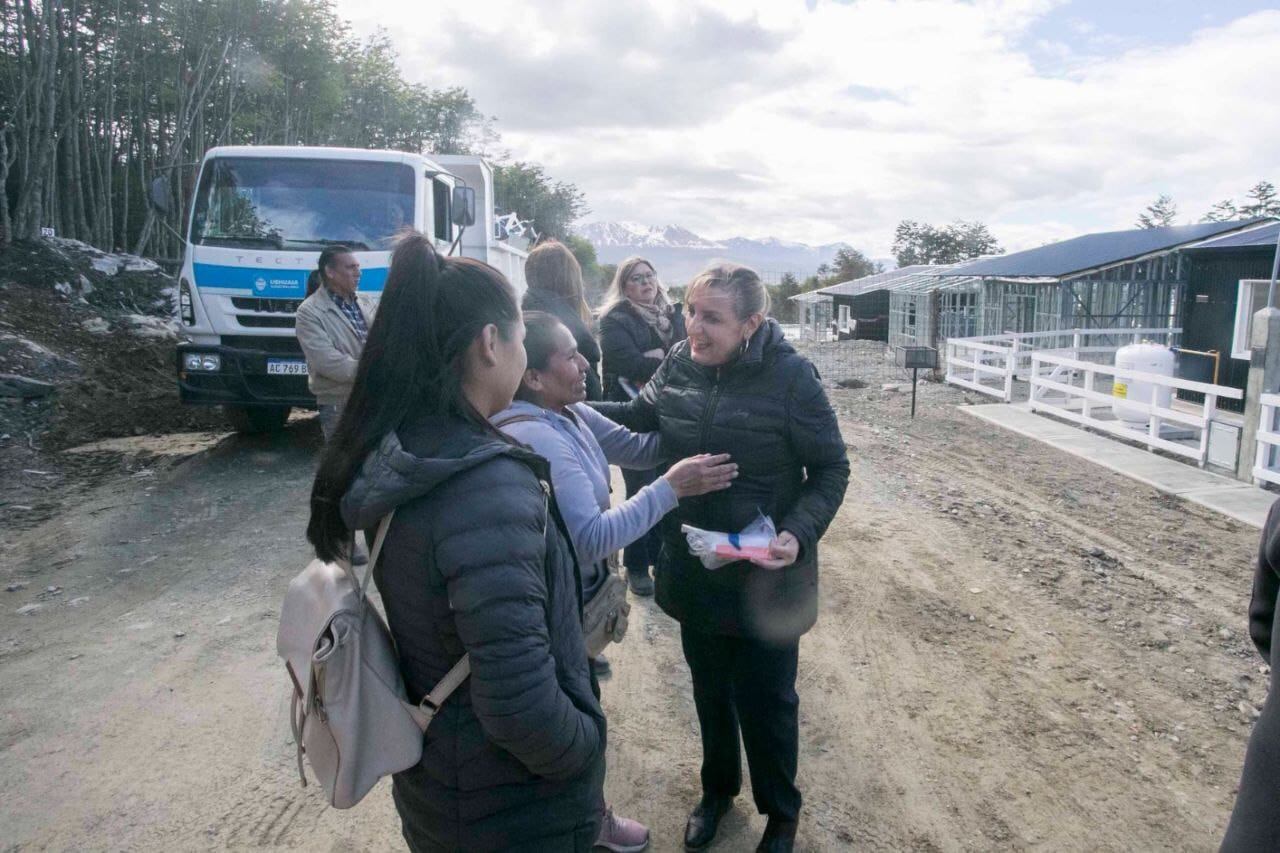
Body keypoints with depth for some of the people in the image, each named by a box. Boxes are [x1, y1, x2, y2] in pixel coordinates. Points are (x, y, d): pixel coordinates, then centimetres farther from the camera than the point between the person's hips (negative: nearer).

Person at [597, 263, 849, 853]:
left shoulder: (790, 376, -19)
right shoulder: (678, 364, -7)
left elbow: (831, 468, -12)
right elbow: (639, 419, 10)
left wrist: (799, 534, -26)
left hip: (765, 579, -4)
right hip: (693, 571, 4)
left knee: (766, 702, 13)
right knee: (710, 690, 23)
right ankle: (717, 788, 50)